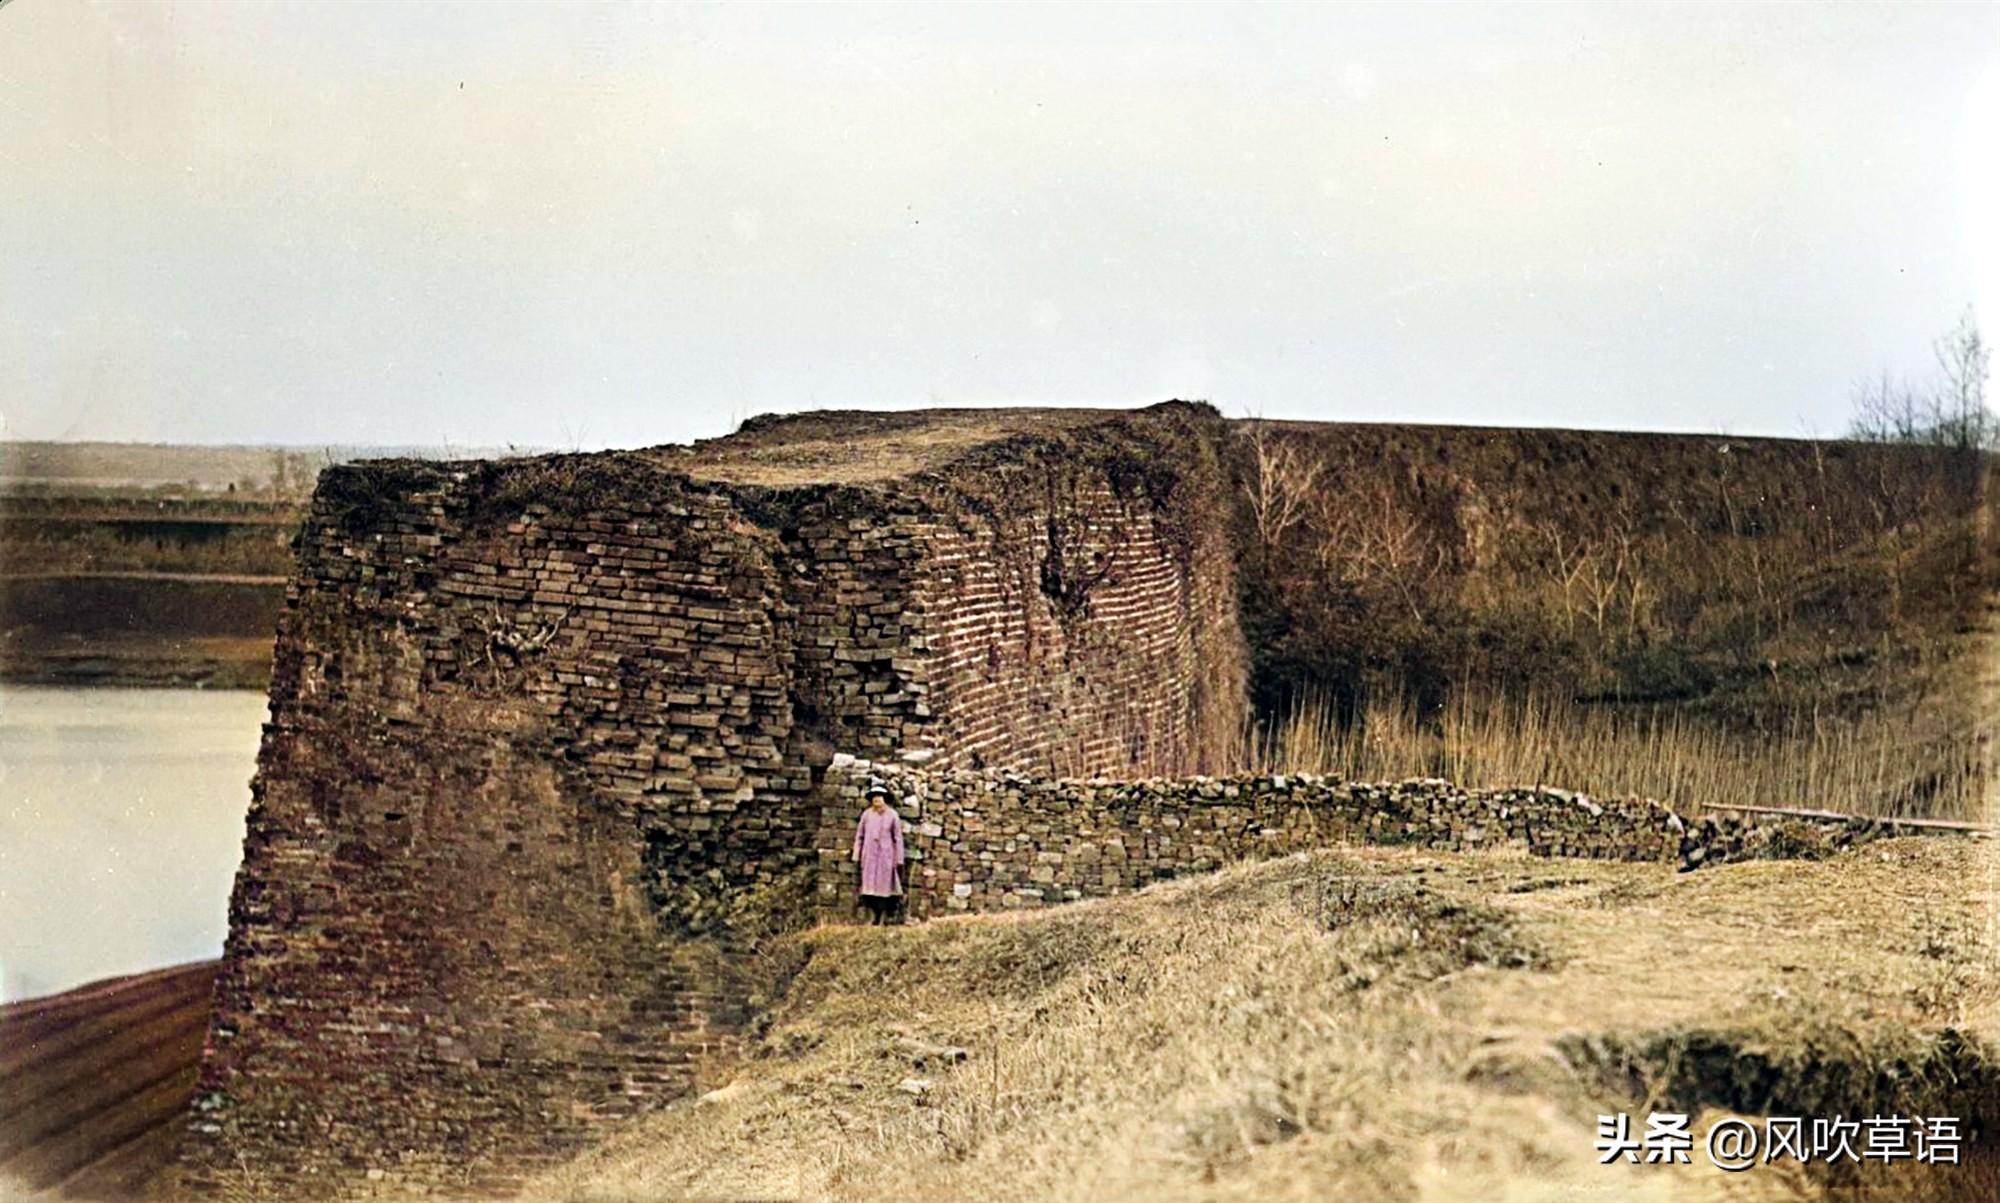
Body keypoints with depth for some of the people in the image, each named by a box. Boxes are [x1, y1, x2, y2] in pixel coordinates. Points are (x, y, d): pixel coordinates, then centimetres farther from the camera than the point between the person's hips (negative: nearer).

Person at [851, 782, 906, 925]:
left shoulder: (892, 816, -2)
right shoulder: (866, 814, 3)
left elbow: (898, 838, 0)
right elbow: (859, 835, 9)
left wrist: (899, 859, -1)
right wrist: (856, 856, 7)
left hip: (885, 856, -2)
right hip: (869, 855, 2)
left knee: (883, 886, -1)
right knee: (869, 886, 2)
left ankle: (881, 920, 3)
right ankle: (872, 918, 10)